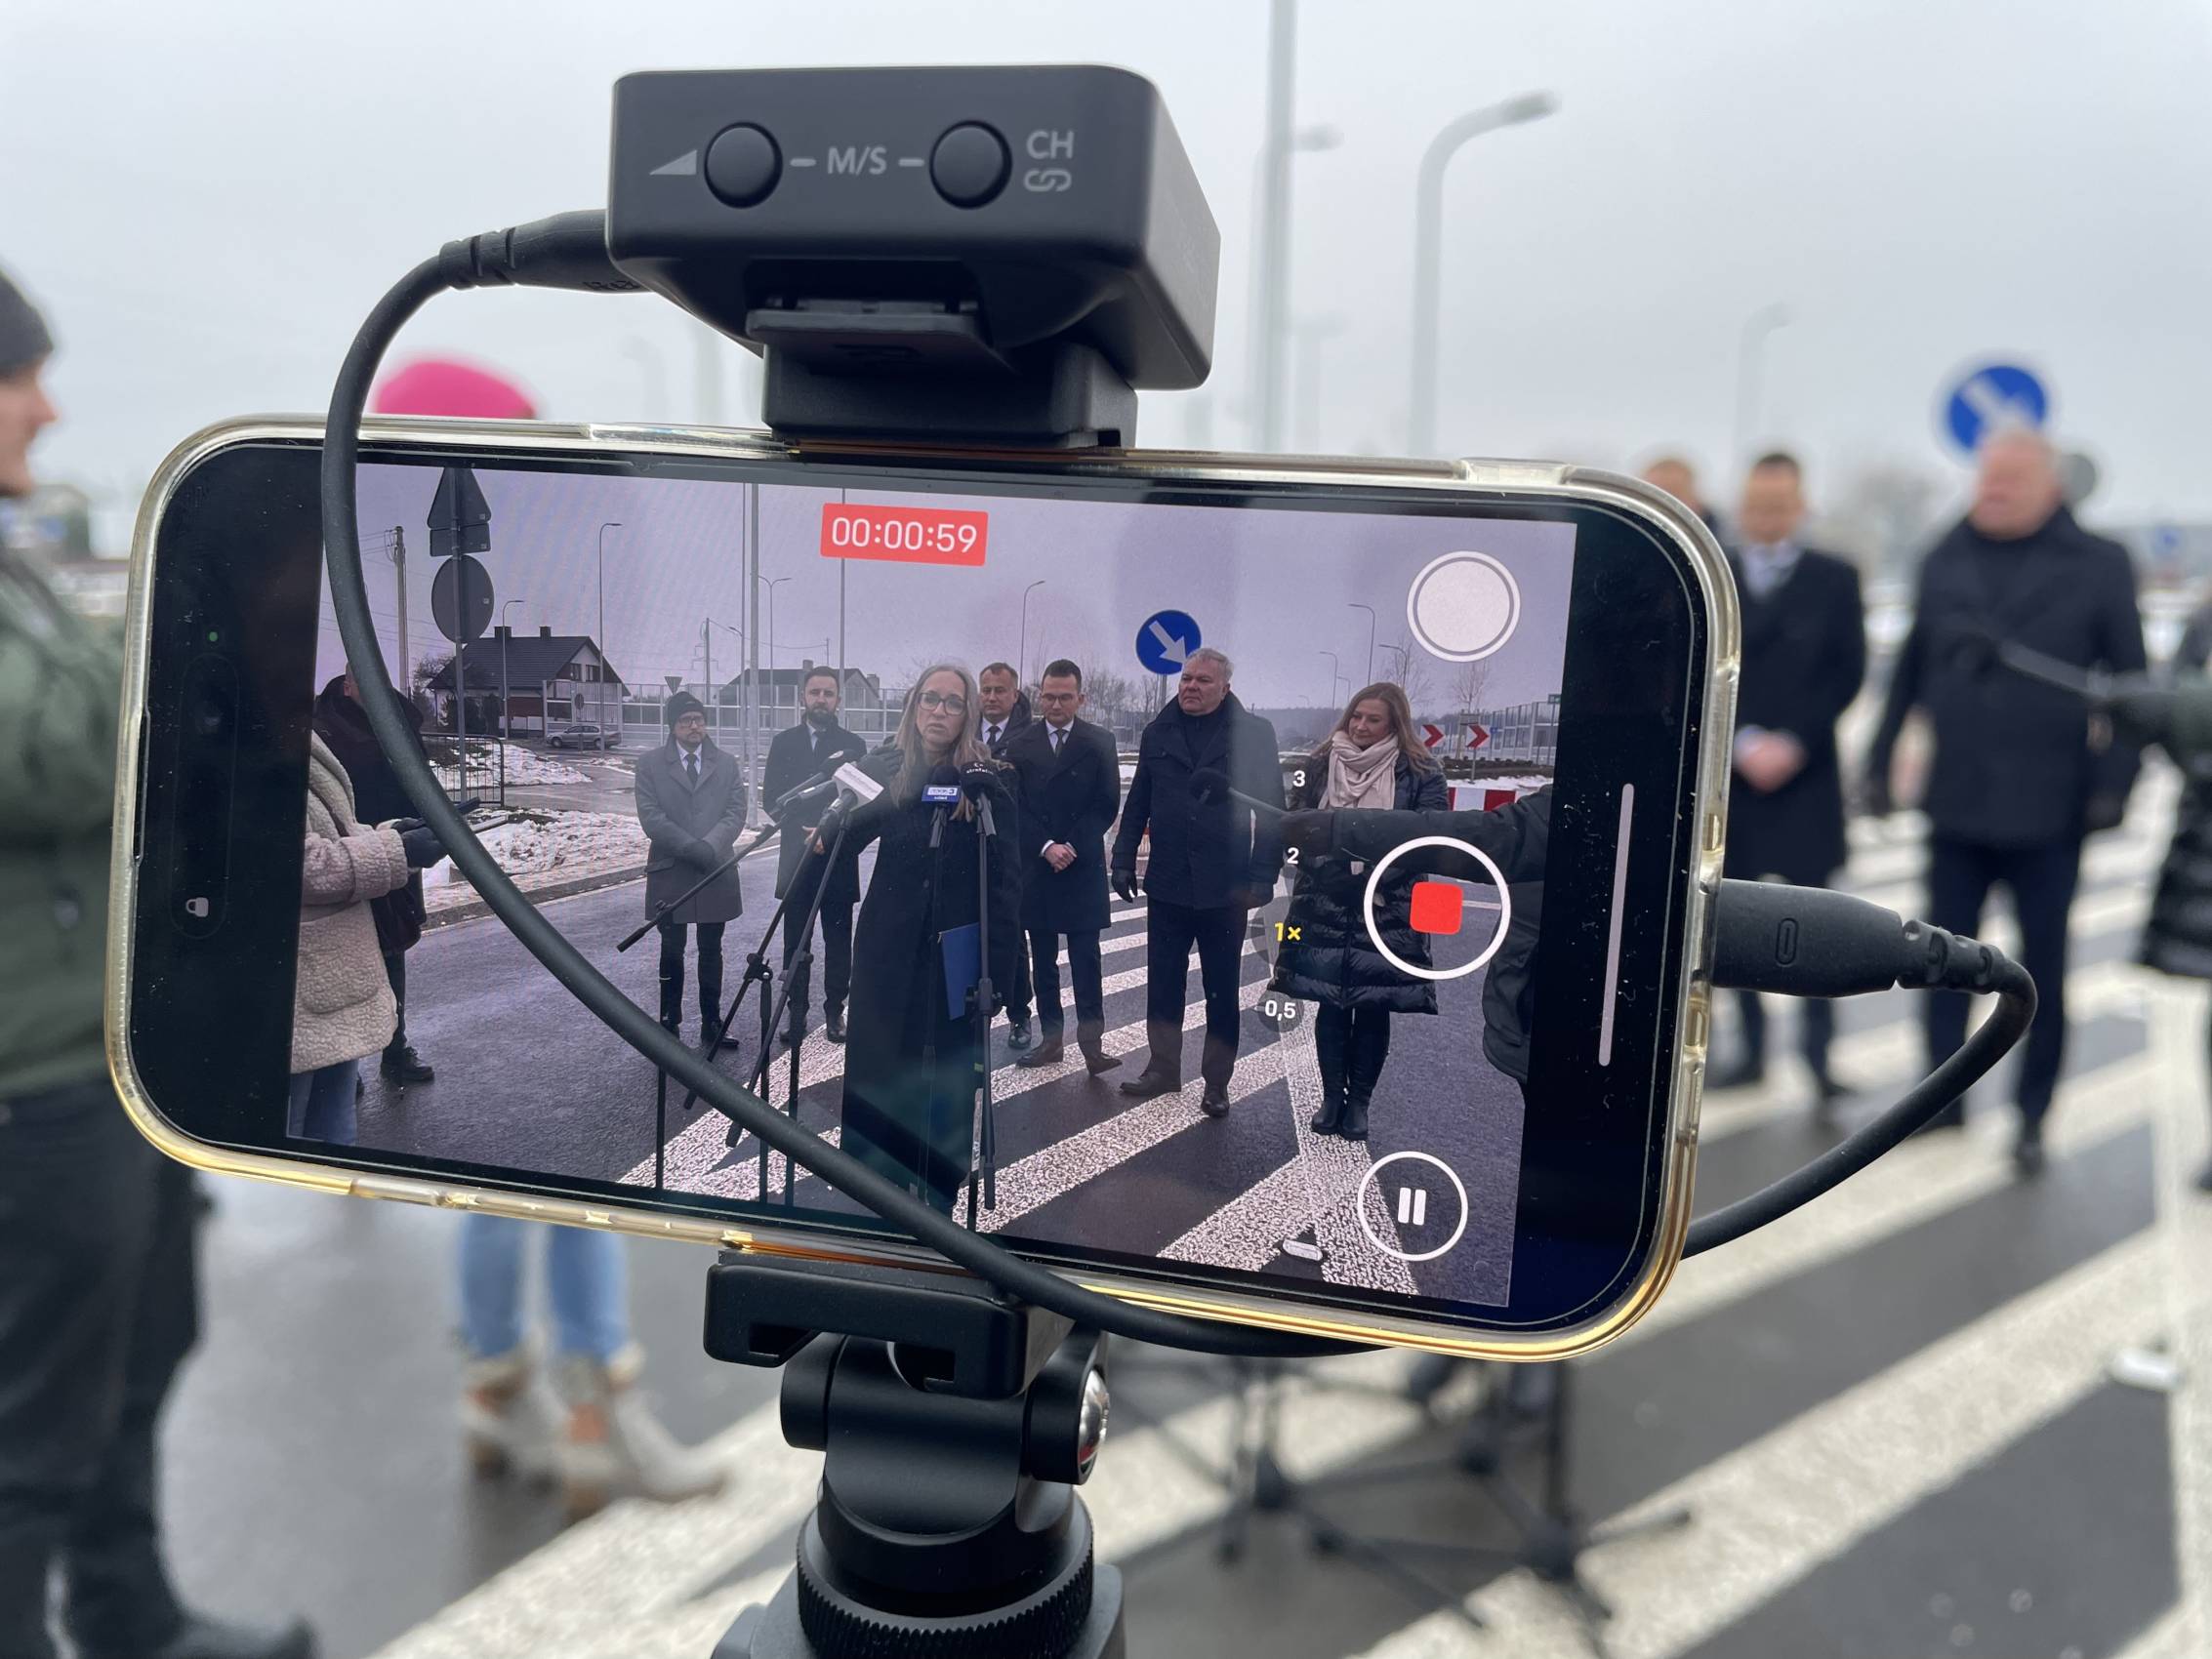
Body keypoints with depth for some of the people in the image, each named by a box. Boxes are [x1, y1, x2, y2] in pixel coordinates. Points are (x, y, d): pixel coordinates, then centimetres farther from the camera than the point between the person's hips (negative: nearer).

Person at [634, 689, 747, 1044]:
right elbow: (650, 816, -7)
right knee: (672, 951, 5)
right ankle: (669, 1023, 14)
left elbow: (736, 812, 0)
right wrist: (690, 848, -17)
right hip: (670, 873, -2)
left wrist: (709, 847, -17)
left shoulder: (726, 764, 9)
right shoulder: (650, 764, 2)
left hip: (716, 872, 2)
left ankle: (711, 1022, 15)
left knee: (711, 951, 8)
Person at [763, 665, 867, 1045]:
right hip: (796, 854, 1)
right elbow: (772, 797, 2)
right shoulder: (784, 742, 7)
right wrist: (805, 829, -12)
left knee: (838, 939, 4)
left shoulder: (853, 745, 3)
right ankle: (796, 1012, 12)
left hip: (838, 857, -1)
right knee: (795, 940, 5)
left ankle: (834, 1010, 14)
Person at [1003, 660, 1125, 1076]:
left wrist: (1072, 847, -11)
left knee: (1085, 959, -4)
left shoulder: (1100, 742, 1)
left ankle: (1091, 1041, -4)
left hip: (1083, 867, -2)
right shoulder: (1020, 742, 5)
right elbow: (1015, 806, 1)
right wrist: (1046, 848, -11)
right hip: (1035, 866, 2)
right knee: (1043, 959, 8)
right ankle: (1051, 1038, 15)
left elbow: (1106, 805, -2)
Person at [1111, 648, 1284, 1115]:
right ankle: (1163, 1067, 26)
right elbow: (1137, 804, 11)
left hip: (1224, 888, -3)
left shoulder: (1252, 734, -4)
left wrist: (1262, 875, -11)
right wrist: (1124, 860, 6)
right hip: (1167, 885, 3)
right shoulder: (1158, 734, 6)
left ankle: (1216, 1083, 20)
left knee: (1221, 991, 8)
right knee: (1162, 985, 11)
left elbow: (1271, 810, -5)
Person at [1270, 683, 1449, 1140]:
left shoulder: (1420, 772, -2)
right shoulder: (1321, 765, 6)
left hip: (1387, 912, -2)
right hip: (1327, 907, 2)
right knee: (1330, 1005, 6)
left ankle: (1359, 1101, 19)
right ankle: (1332, 1096, 21)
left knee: (1373, 1008, 5)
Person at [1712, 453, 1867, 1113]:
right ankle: (1752, 1050, 19)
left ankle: (1820, 1061, 1)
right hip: (1723, 774, 2)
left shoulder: (1834, 578, 4)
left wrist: (1793, 742, -10)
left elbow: (1847, 673, 0)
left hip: (1804, 776, -1)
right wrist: (1742, 742, -10)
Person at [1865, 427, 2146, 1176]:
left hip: (2048, 810, -2)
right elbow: (1911, 668, 10)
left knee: (2041, 967, 7)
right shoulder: (1945, 561, 7)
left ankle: (2033, 1117, 19)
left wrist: (2113, 781, -9)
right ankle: (1944, 1095, 20)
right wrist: (1882, 760, 7)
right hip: (1954, 803, 3)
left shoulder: (2099, 566, -2)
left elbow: (2130, 682, -2)